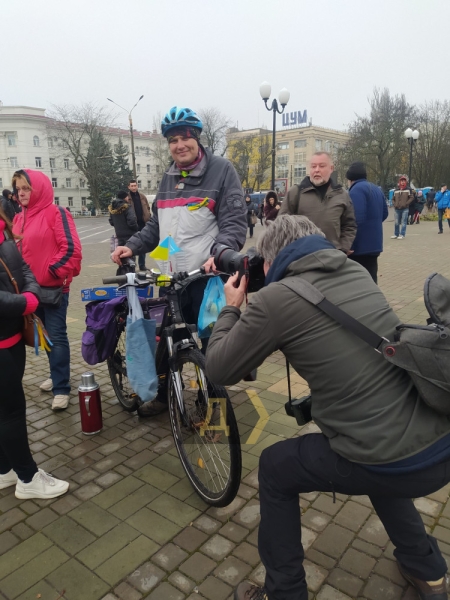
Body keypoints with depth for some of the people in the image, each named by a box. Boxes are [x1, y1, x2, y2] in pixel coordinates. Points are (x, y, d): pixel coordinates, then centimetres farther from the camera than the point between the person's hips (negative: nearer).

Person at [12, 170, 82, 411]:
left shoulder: (55, 213, -8)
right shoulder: (18, 218, 13)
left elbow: (71, 248, -16)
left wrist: (52, 273, -15)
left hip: (53, 287, -7)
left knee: (57, 336, -1)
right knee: (46, 335, 17)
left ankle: (61, 388, 8)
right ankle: (58, 375, 33)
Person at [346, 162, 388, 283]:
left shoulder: (356, 190, -14)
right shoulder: (377, 189, 16)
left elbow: (356, 219, -23)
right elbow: (384, 213, 22)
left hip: (360, 245, -9)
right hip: (374, 244, 9)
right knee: (371, 279, 14)